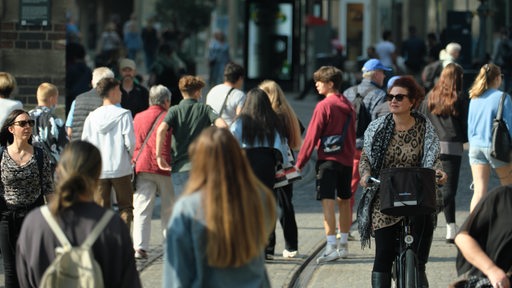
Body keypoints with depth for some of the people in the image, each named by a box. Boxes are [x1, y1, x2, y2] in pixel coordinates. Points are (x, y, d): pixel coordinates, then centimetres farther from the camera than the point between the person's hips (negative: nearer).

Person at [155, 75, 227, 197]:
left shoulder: (174, 110, 4)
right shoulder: (205, 109, 5)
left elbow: (161, 129, -14)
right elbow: (222, 125, -11)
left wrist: (159, 155, -7)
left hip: (179, 168, 0)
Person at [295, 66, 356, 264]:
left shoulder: (324, 106, -11)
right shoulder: (348, 105, 11)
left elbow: (312, 136, -10)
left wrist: (300, 163, -6)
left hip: (328, 159, -7)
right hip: (347, 159, 7)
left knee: (327, 202, -10)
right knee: (344, 201, 14)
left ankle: (331, 247, -18)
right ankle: (343, 245, 20)